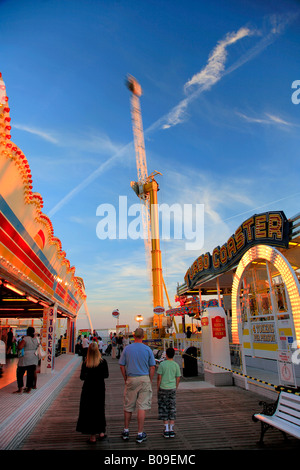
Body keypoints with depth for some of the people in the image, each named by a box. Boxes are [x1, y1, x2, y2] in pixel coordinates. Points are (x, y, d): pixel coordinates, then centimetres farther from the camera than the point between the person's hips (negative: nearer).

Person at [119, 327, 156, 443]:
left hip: (131, 379, 2)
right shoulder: (147, 349, -5)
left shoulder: (127, 348, -3)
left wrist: (125, 379, 11)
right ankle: (140, 434, 11)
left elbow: (122, 366, 1)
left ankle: (126, 431, 28)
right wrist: (150, 381, 8)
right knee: (142, 407, 5)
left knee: (128, 406, 14)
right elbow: (152, 367, -2)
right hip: (144, 379, -1)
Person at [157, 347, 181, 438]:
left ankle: (166, 429, 9)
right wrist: (175, 388, 14)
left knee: (164, 408, 7)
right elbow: (178, 378, 2)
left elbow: (159, 378, -8)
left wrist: (158, 389, 1)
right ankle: (171, 429, 14)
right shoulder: (176, 365, -2)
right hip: (172, 388, 2)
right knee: (172, 409, 10)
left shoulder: (162, 364, -9)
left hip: (163, 389, -2)